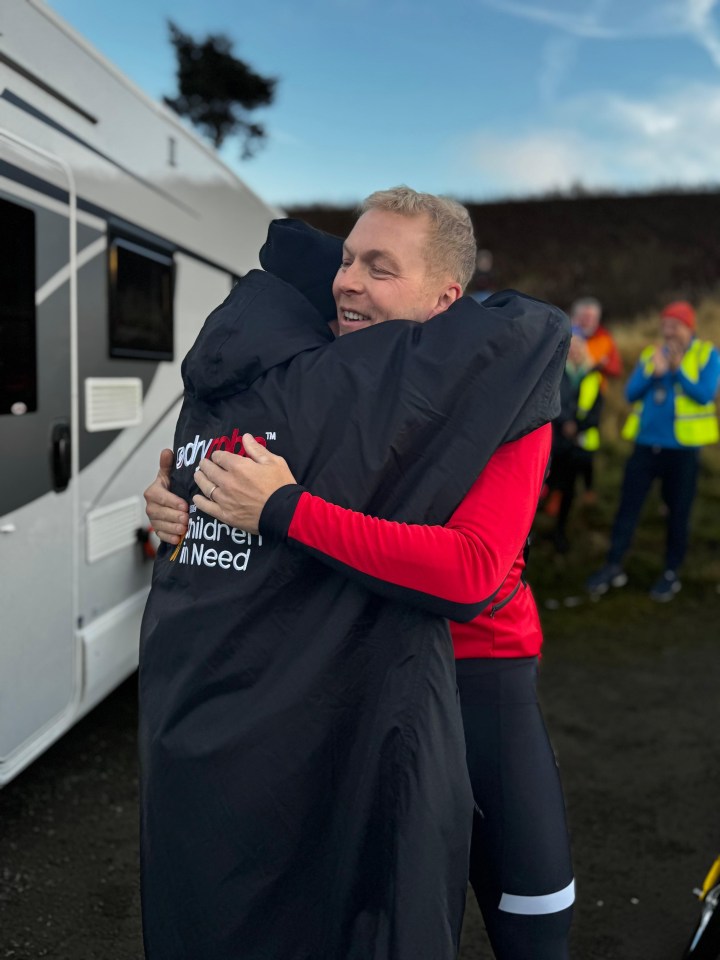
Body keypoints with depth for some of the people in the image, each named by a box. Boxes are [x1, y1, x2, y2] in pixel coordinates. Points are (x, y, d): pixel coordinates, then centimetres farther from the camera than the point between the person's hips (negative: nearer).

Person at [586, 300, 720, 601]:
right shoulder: (650, 353, 8)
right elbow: (631, 393, 0)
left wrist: (678, 369, -21)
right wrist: (653, 372, -15)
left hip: (682, 447, -3)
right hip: (646, 444, 3)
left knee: (678, 511, 6)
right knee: (628, 505, 3)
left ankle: (671, 574, 19)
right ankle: (613, 566, 12)